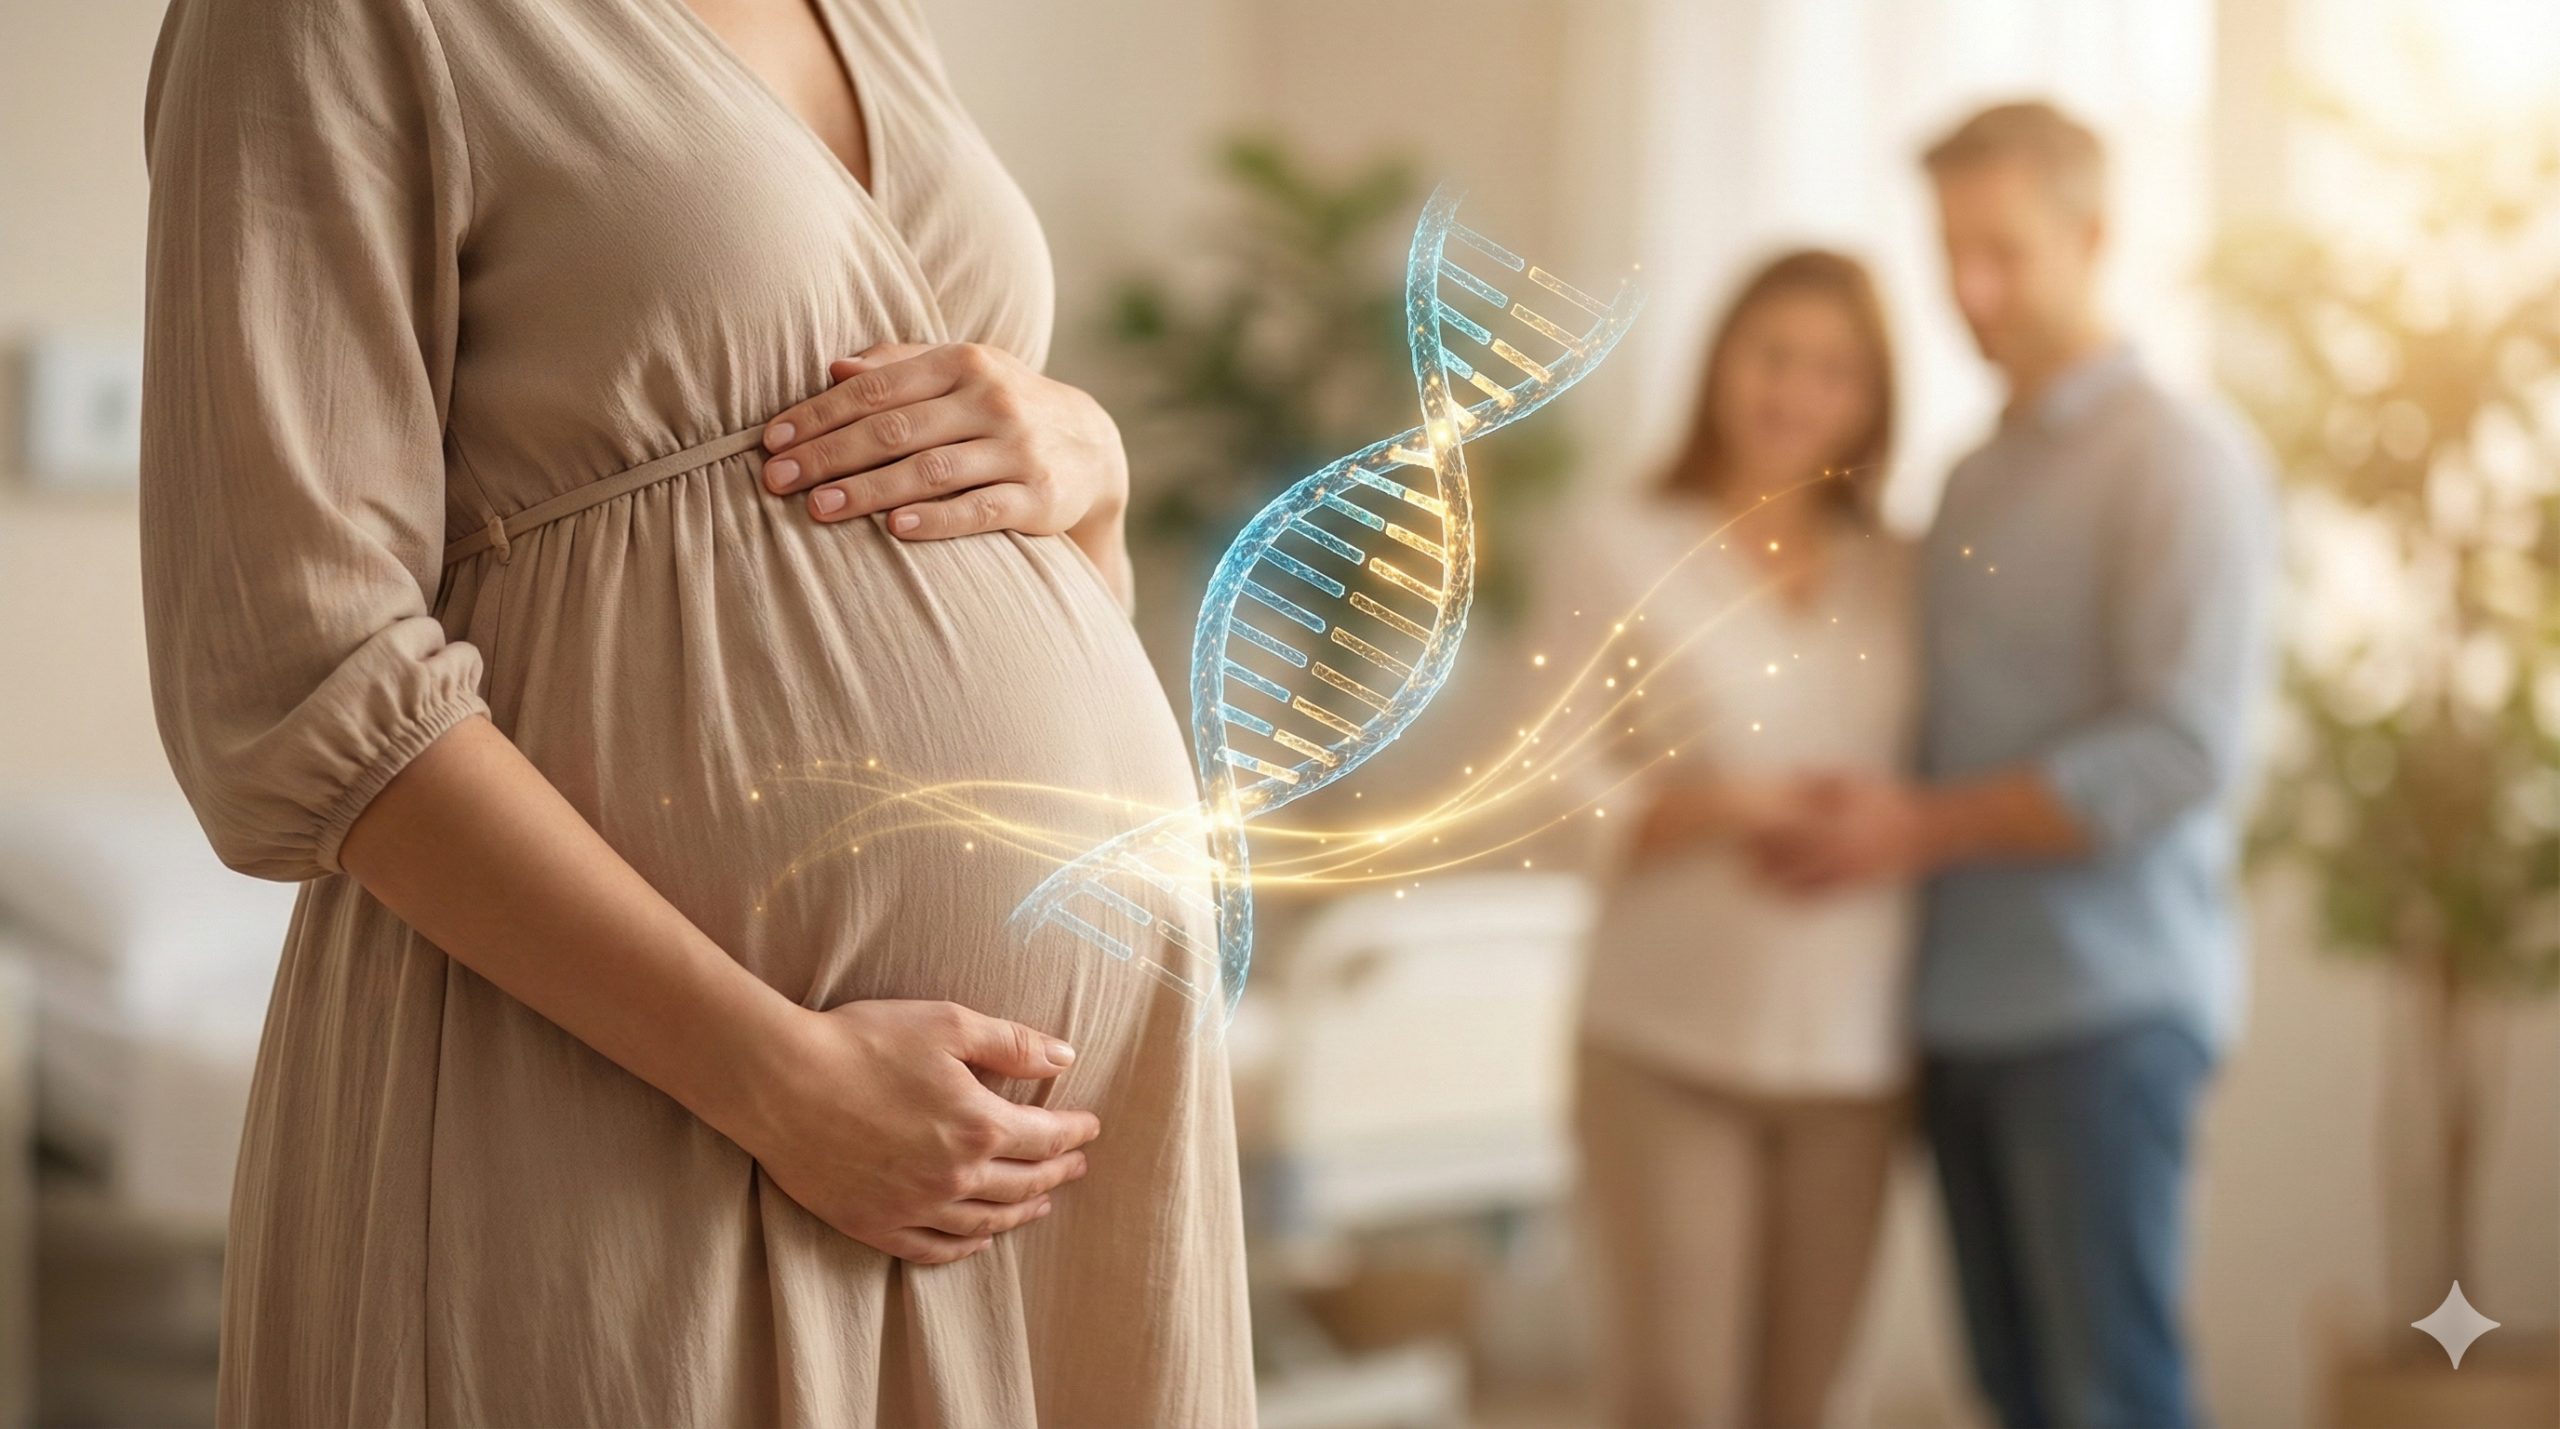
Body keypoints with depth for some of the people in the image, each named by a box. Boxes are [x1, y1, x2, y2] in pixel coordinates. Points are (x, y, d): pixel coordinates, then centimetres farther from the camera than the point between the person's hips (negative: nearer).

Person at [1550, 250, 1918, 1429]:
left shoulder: (1897, 578, 10)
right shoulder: (1622, 550, 0)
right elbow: (1548, 795, -5)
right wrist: (1715, 809, -18)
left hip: (1853, 1054, 4)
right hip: (1668, 1044, -3)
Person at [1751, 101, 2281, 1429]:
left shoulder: (2181, 459, -6)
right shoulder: (1973, 479, 17)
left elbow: (2184, 752, -16)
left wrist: (1923, 827, -15)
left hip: (2106, 1007, -7)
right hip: (1962, 1007, 7)